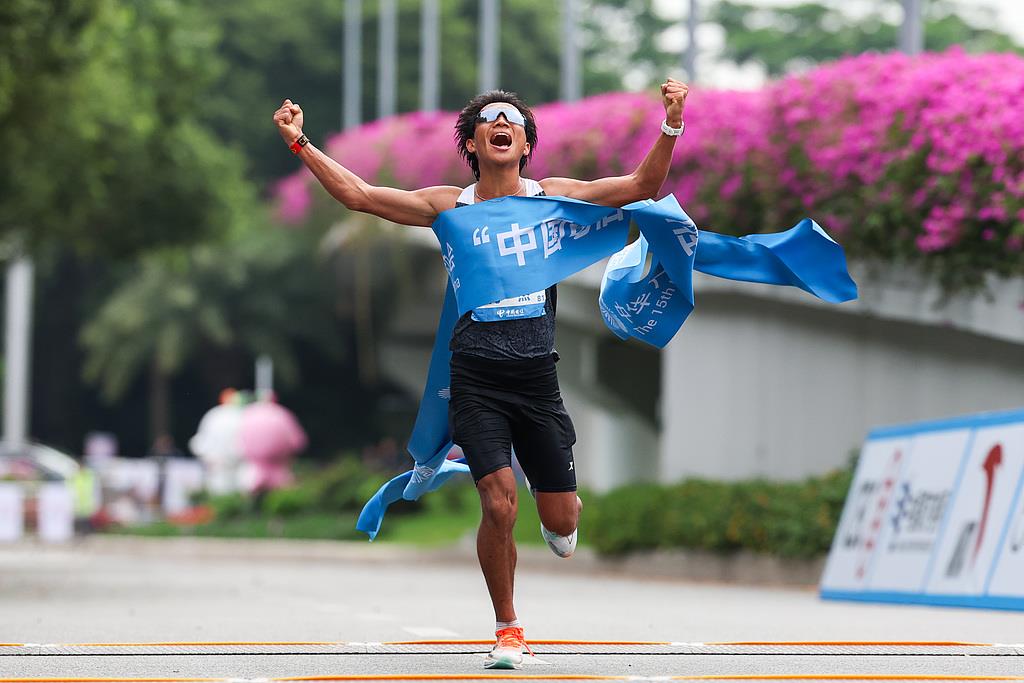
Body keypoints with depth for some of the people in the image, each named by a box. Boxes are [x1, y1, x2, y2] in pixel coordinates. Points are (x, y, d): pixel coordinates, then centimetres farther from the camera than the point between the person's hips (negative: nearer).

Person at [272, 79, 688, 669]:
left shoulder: (554, 196, 7)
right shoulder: (449, 206, 5)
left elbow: (643, 186, 3)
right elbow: (357, 194, 6)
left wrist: (671, 124, -9)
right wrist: (301, 142, 0)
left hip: (538, 380, 1)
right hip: (477, 381, -1)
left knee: (561, 521, 3)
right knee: (500, 505, -14)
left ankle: (558, 512, 43)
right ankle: (507, 630, 6)